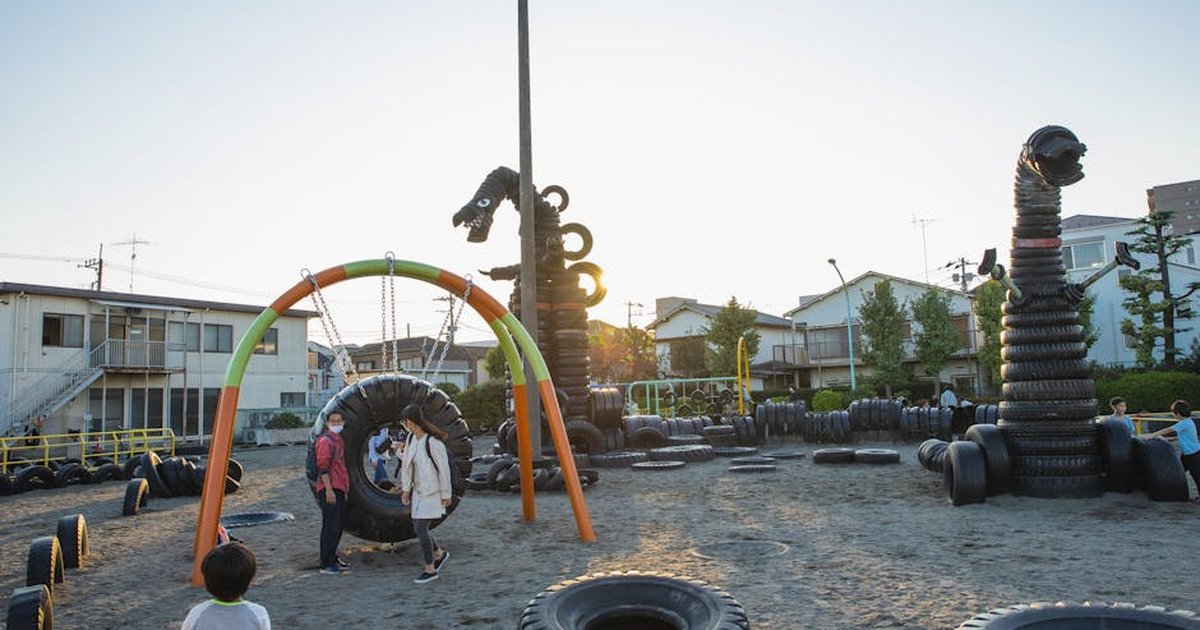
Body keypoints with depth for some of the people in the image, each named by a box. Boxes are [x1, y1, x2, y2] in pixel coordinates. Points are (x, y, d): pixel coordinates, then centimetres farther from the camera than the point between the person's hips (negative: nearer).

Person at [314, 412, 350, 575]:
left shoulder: (338, 439, 18)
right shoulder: (325, 441, -12)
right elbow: (323, 467, -19)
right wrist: (329, 489, -25)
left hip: (339, 489, 10)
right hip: (330, 490, -10)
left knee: (339, 525, 15)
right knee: (330, 526, -7)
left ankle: (332, 559, 26)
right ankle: (326, 564, -1)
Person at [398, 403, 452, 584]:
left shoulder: (433, 441, -21)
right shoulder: (411, 438, 3)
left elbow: (444, 469, -16)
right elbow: (406, 464, 10)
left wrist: (446, 494, -12)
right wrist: (406, 489, 7)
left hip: (432, 491, -8)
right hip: (418, 490, 8)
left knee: (421, 528, -7)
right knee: (417, 526, 13)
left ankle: (430, 569, 7)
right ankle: (439, 553, 36)